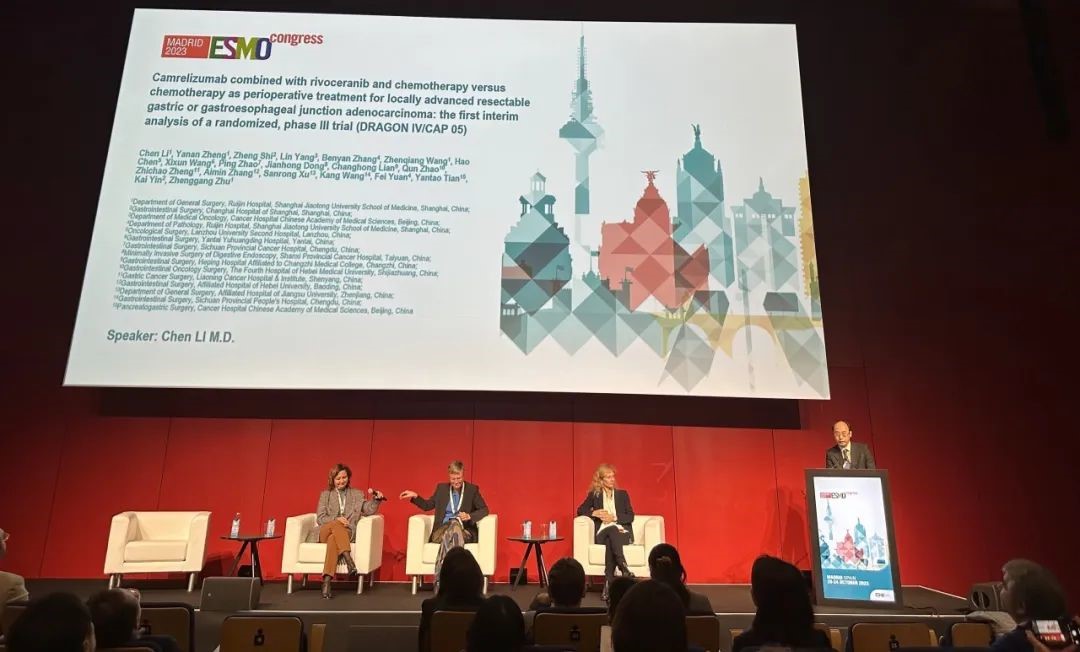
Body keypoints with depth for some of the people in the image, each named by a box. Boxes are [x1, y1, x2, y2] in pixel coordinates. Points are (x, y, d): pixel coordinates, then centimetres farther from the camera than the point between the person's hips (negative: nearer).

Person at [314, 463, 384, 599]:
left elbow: (368, 510, 8)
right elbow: (320, 518, 7)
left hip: (347, 533, 0)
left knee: (334, 538, -37)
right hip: (325, 532, 0)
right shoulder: (325, 495, 18)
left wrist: (376, 500, -12)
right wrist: (336, 519, -12)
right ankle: (349, 560, -49)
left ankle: (326, 582, -46)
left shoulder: (357, 494, 20)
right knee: (335, 524, -37)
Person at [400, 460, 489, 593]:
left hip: (464, 532, -1)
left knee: (454, 526, -38)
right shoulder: (441, 488, 14)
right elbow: (427, 505, 22)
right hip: (441, 531, 1)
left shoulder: (472, 489, 7)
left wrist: (469, 516, -13)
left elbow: (484, 509, 5)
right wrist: (415, 496, 4)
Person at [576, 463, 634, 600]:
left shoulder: (622, 494, 17)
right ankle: (623, 568, -56)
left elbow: (630, 517, 7)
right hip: (602, 533, 0)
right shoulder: (594, 495, 15)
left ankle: (609, 583, -49)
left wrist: (614, 517, -9)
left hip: (622, 532, 1)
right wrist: (594, 513, -8)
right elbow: (580, 511, 9)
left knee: (611, 541, -37)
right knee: (611, 530, -39)